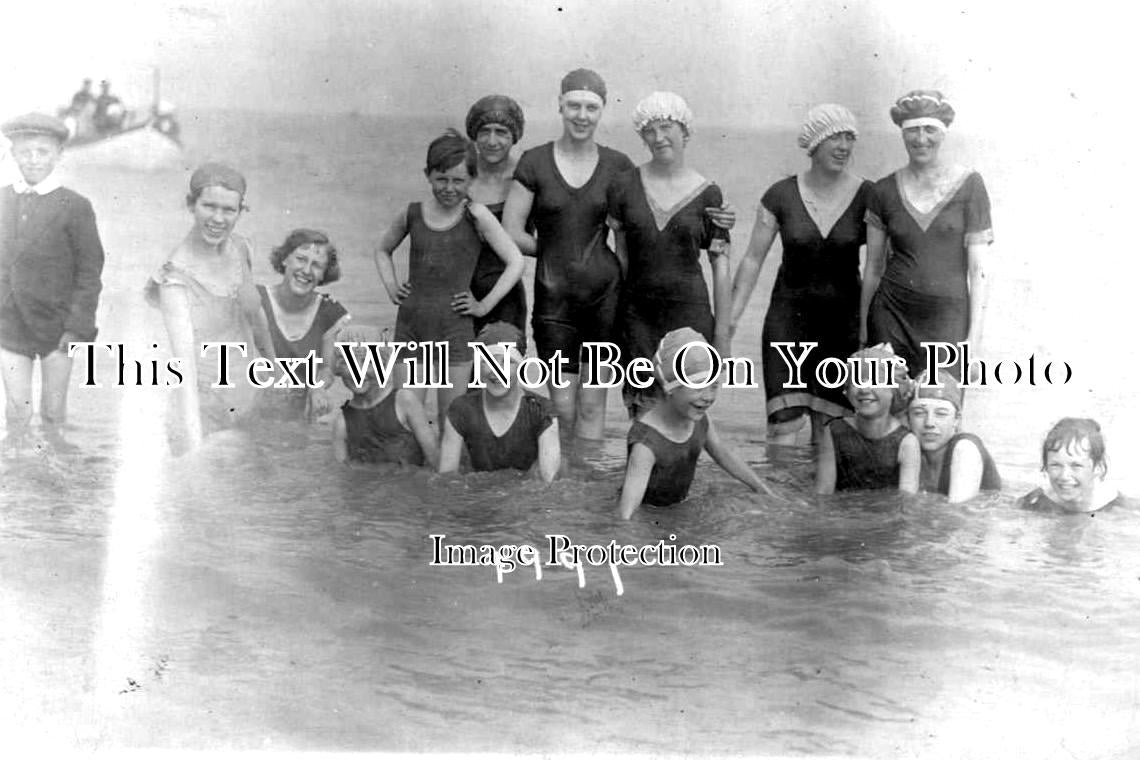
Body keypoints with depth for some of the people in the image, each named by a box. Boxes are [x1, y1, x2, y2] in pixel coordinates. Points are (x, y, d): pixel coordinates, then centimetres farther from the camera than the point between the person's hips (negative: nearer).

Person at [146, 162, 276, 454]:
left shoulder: (239, 247, -3)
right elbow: (184, 357, -31)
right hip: (202, 406, -6)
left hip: (247, 397, 6)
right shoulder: (176, 276, -22)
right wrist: (193, 447, -39)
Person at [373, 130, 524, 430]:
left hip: (455, 326, -2)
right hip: (410, 323, 3)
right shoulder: (412, 214, 5)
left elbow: (515, 262, -5)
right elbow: (383, 250, 24)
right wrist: (391, 287, 10)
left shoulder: (476, 216, -5)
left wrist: (485, 305, -6)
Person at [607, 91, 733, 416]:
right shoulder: (624, 186, 4)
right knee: (642, 413, 1)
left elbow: (720, 267, 2)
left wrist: (722, 333, -1)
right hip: (637, 313, 1)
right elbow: (619, 255, 8)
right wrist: (611, 316, 4)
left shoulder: (707, 195, 0)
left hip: (690, 314, -1)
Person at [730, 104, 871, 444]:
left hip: (844, 318, 1)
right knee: (784, 424, -10)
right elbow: (753, 259, 2)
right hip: (789, 315, 0)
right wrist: (730, 317, -3)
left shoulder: (866, 197, -2)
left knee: (829, 428, 3)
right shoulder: (781, 195, -2)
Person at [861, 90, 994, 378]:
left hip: (948, 320, -1)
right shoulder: (884, 191, 5)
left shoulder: (969, 185, 0)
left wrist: (975, 336, -7)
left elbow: (978, 267, -2)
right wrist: (862, 331, 12)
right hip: (892, 316, 2)